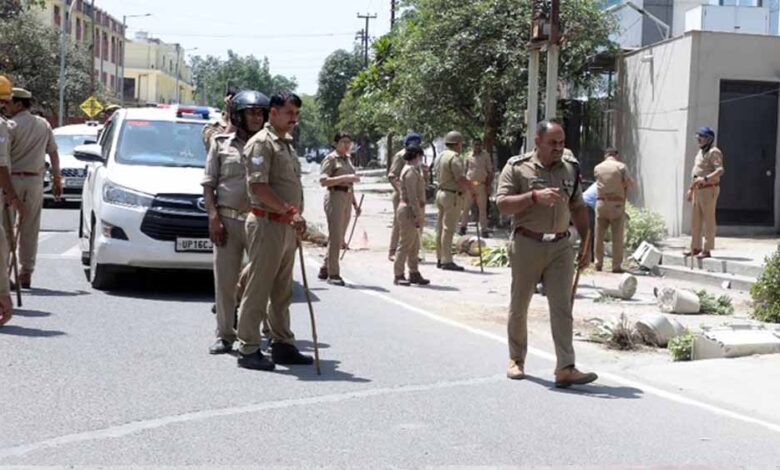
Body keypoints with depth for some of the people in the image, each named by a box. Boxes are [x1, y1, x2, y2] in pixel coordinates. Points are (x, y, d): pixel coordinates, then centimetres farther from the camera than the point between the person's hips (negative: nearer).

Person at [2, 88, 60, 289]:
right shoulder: (43, 125, 8)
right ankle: (26, 273, 8)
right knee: (30, 229, 7)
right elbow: (54, 154, 10)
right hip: (35, 181, 5)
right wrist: (57, 180, 16)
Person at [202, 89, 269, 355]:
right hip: (228, 221, 0)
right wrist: (213, 217, -5)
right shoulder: (222, 143, 8)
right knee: (225, 281, 4)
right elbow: (208, 184, 6)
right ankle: (225, 336, 14)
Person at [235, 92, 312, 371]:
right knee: (258, 289, -5)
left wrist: (297, 221, 16)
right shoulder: (261, 143, -10)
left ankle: (283, 345, 22)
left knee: (282, 291, 14)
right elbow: (258, 186, -20)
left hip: (287, 226, 9)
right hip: (267, 224, -9)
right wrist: (291, 212, -20)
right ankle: (248, 350, 1)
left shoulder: (287, 144, 19)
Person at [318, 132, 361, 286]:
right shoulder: (330, 159, -5)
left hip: (347, 199, 8)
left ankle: (325, 269, 20)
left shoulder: (347, 159, 19)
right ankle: (333, 274, -6)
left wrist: (355, 203, 22)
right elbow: (323, 181, -16)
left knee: (339, 239, 10)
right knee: (335, 237, -9)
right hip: (335, 197, -8)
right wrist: (345, 177, -22)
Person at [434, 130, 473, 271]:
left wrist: (464, 187, 15)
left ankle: (440, 259, 17)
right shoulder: (454, 157, -16)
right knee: (448, 229, -7)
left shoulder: (440, 156, 13)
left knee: (441, 228, 12)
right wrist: (472, 190, -10)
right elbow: (461, 179, -23)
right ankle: (447, 261, -5)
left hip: (441, 192, 9)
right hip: (452, 196, -9)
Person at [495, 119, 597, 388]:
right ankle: (516, 360, 27)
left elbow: (578, 209, 18)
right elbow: (502, 204, -13)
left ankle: (565, 368, -9)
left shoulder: (570, 169, 11)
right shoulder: (517, 167, -4)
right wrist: (535, 196, -23)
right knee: (519, 307, 10)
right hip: (527, 245, -3)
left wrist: (585, 243, 13)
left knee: (562, 307, -6)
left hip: (560, 246, 3)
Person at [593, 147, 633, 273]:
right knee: (617, 236, 2)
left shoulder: (597, 168, 6)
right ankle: (616, 265, 2)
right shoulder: (621, 166, -4)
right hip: (617, 203, -3)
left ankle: (598, 263, 11)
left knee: (599, 235, 9)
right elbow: (629, 183, -6)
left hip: (601, 202, 3)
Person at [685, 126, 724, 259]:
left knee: (708, 220, -6)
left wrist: (705, 179, -33)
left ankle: (707, 250, -4)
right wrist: (690, 189, 23)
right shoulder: (701, 152, 18)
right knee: (695, 220, 11)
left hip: (709, 190, -9)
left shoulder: (714, 152, -11)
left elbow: (720, 170, -23)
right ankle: (695, 248, 17)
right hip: (698, 190, 9)